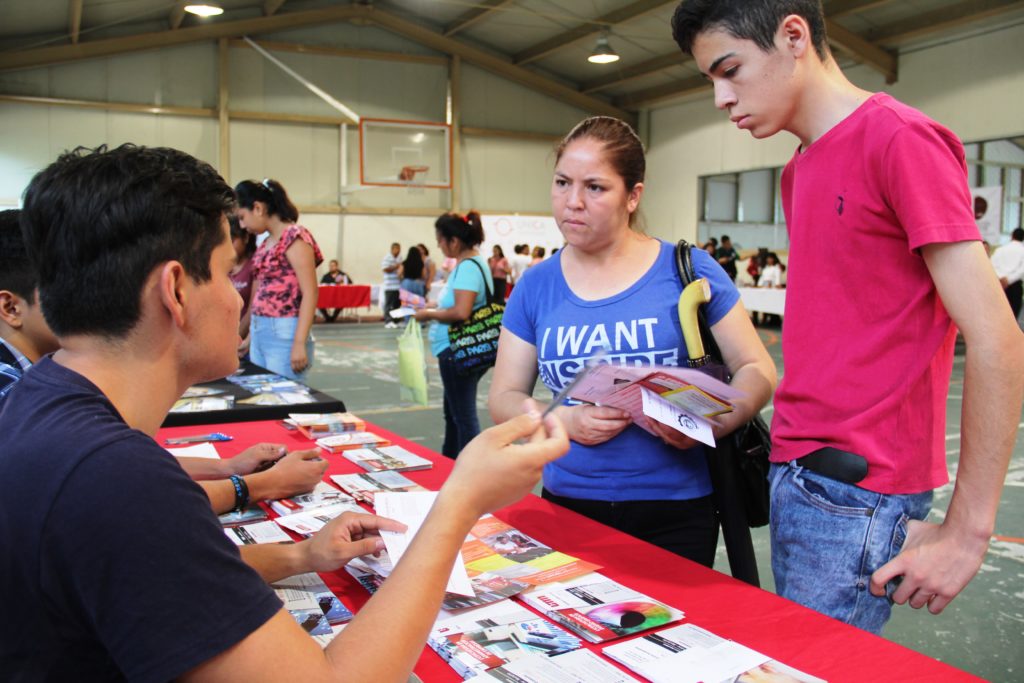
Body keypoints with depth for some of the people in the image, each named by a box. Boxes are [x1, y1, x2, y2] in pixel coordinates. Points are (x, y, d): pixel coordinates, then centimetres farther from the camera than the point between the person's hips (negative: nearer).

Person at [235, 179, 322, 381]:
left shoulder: (294, 237, -11)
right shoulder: (266, 243, 15)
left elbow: (310, 294, -16)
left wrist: (299, 342, -20)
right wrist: (251, 335, 22)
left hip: (284, 332, -9)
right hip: (260, 331, 9)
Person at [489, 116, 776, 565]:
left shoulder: (689, 270, -6)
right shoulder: (535, 287, 2)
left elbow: (757, 370, -2)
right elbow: (503, 398, 4)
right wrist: (563, 421, -16)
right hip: (568, 506, 2)